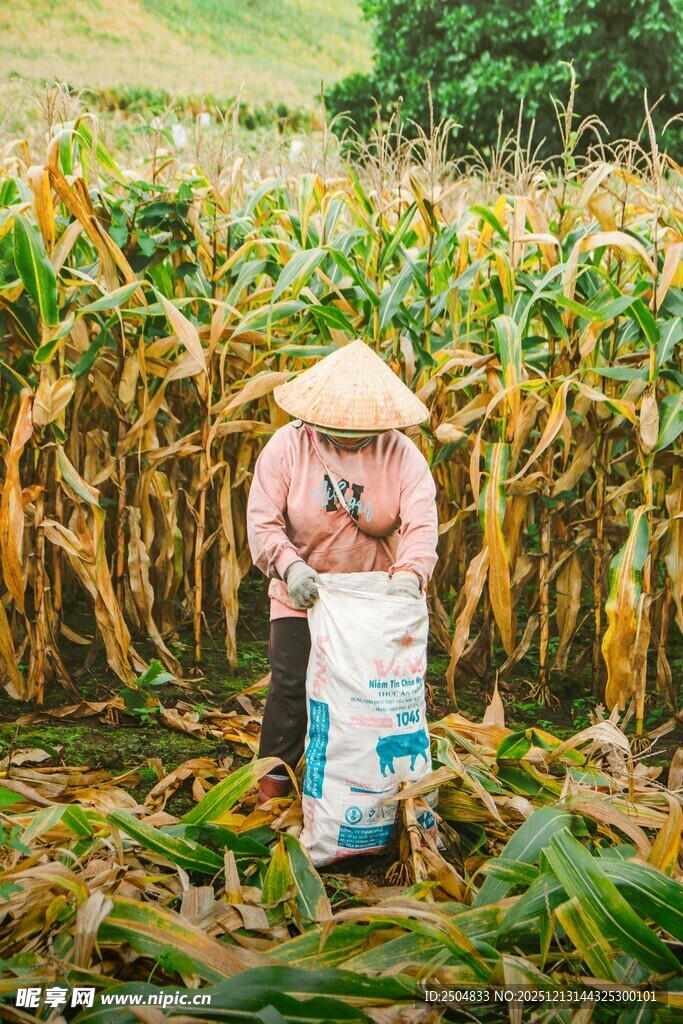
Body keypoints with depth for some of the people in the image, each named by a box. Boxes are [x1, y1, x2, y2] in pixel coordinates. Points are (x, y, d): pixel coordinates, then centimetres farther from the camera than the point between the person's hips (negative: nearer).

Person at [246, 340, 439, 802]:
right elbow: (263, 521, -14)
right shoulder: (288, 445, -12)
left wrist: (410, 572, -40)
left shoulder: (401, 454, -11)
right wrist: (290, 565, -32)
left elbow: (421, 521, -21)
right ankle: (275, 773, 18)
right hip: (302, 592, -1)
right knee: (290, 685, -2)